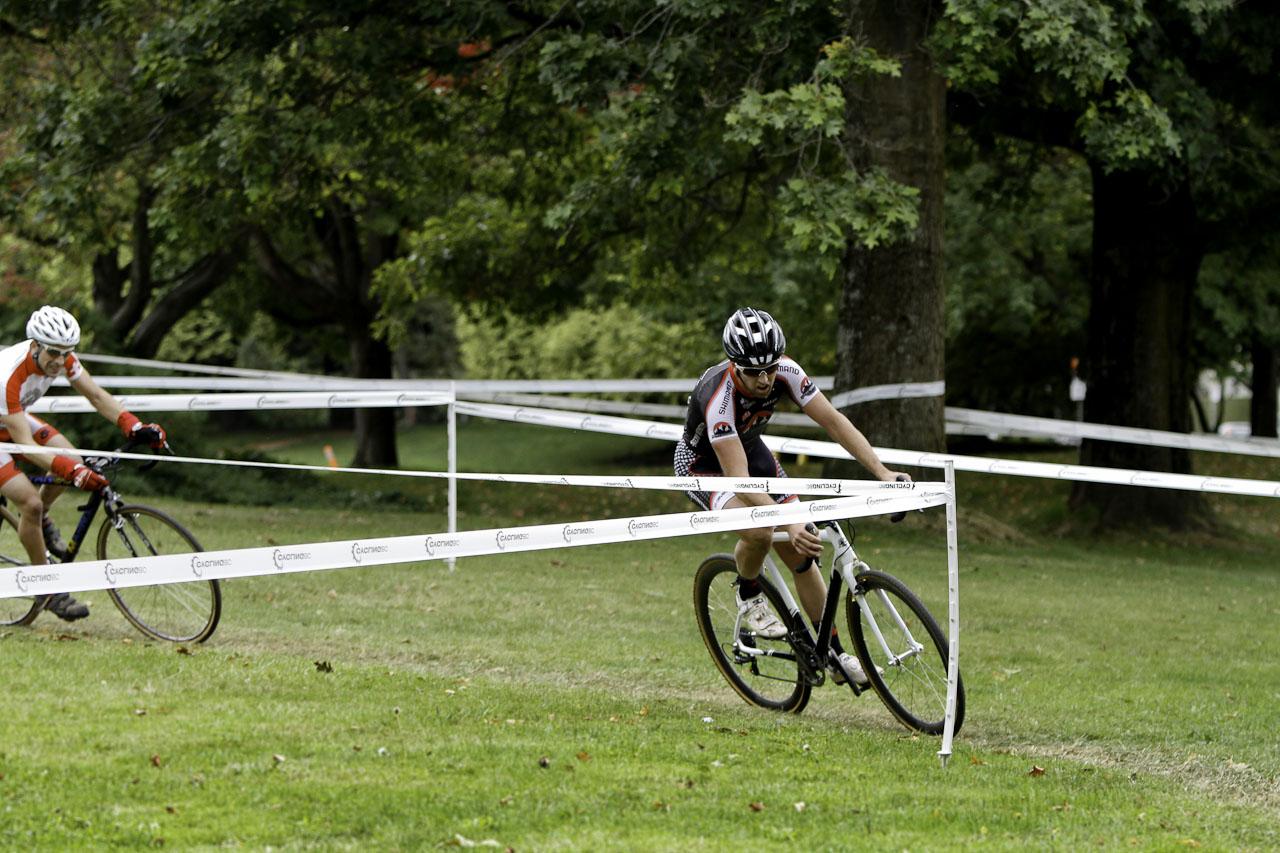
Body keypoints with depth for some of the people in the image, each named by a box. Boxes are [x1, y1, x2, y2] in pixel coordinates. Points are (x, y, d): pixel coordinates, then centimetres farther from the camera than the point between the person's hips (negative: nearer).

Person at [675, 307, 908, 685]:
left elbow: (833, 421, -20)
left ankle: (834, 652, 11)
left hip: (751, 451, 6)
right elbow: (739, 480, -43)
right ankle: (749, 597, -1)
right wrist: (790, 521, -53)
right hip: (704, 466, -6)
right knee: (759, 532, -33)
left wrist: (883, 473, -30)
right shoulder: (718, 395, -39)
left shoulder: (785, 372, -24)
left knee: (800, 553, 0)